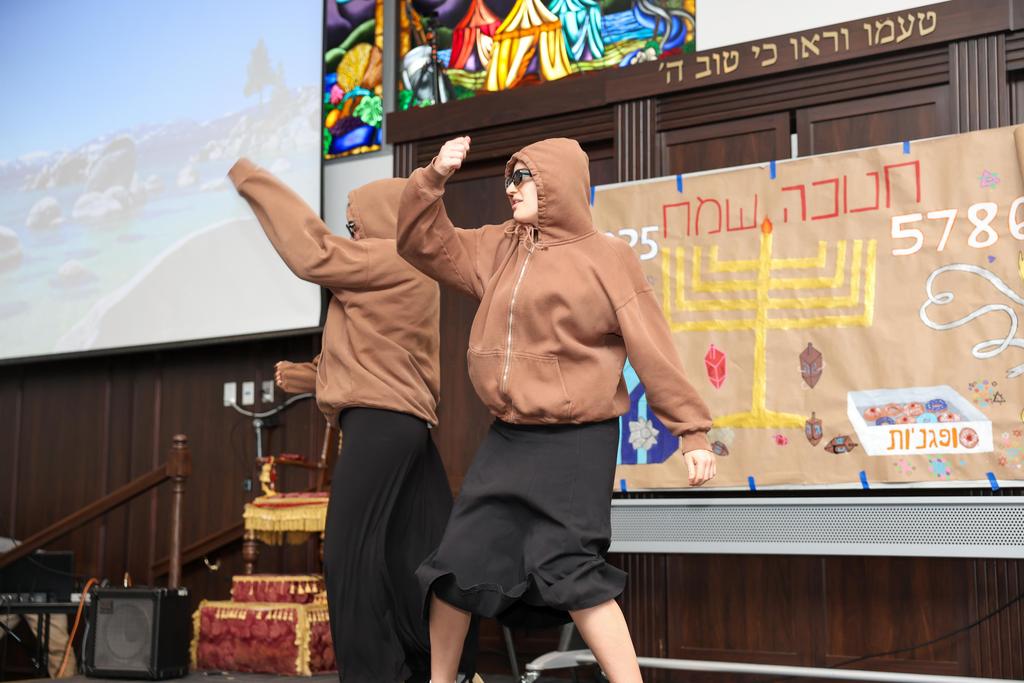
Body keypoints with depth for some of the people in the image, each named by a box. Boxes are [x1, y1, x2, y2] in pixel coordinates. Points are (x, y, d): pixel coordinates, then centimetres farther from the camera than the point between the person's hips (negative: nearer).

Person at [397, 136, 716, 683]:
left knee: (567, 569, -12)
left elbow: (653, 349, -7)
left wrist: (691, 430, -9)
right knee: (457, 560, 10)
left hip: (577, 441, -6)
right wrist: (433, 178, -3)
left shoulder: (606, 258, -6)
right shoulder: (497, 248, 10)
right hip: (508, 437, 6)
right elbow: (422, 244, 12)